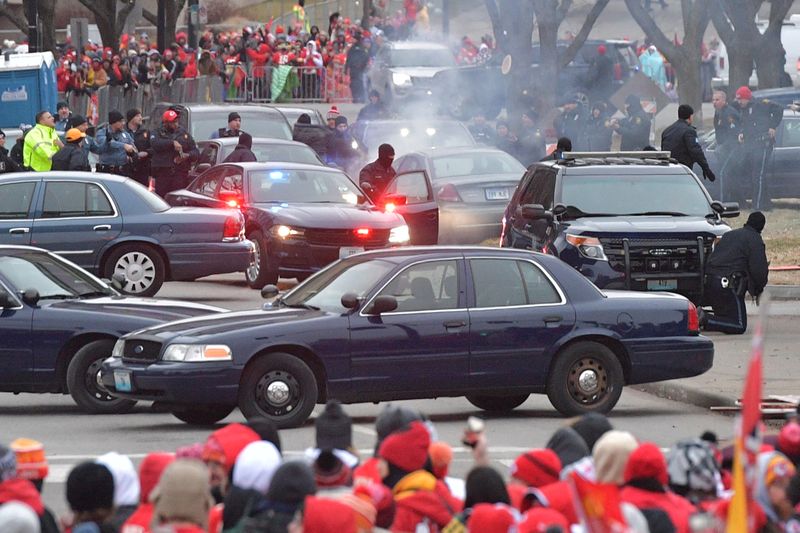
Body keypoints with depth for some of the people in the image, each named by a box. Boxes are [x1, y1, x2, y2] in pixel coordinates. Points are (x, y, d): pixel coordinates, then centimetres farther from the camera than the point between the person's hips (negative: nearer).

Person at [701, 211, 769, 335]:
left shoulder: (729, 235, 23)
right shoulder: (755, 240, -1)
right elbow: (759, 269, -10)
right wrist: (759, 289, 11)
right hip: (728, 286, -8)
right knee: (739, 326, -5)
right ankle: (705, 320, -21)